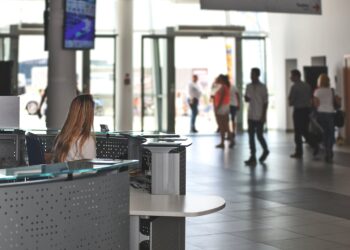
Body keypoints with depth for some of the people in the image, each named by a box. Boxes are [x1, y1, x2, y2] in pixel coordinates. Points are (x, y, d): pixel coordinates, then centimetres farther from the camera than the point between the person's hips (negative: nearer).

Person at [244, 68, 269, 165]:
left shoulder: (262, 87, -6)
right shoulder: (249, 86, 8)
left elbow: (265, 102, -6)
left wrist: (264, 116, -11)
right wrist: (246, 98, -10)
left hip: (259, 116, -5)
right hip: (251, 115, 5)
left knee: (259, 135, -1)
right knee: (251, 136, 1)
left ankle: (265, 150, 25)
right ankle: (252, 157, 4)